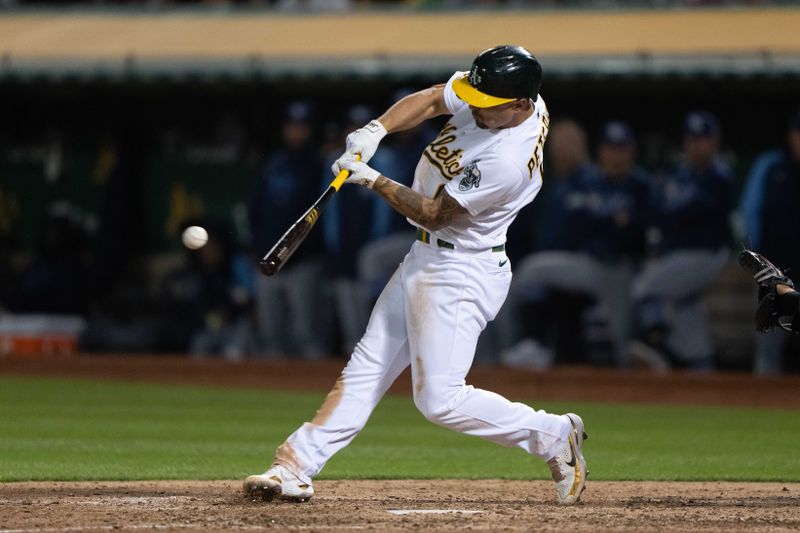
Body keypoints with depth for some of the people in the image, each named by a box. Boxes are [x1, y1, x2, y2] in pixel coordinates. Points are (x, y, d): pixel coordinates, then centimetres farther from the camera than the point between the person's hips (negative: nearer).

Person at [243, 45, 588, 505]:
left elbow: (434, 213, -21)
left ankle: (552, 435, 4)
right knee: (367, 365, 9)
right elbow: (430, 100, 7)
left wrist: (372, 179, -14)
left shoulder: (508, 161, -31)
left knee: (440, 398, -11)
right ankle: (296, 467, 11)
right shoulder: (495, 96, -7)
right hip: (425, 259, 10)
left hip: (461, 273, -10)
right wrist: (378, 129, -10)